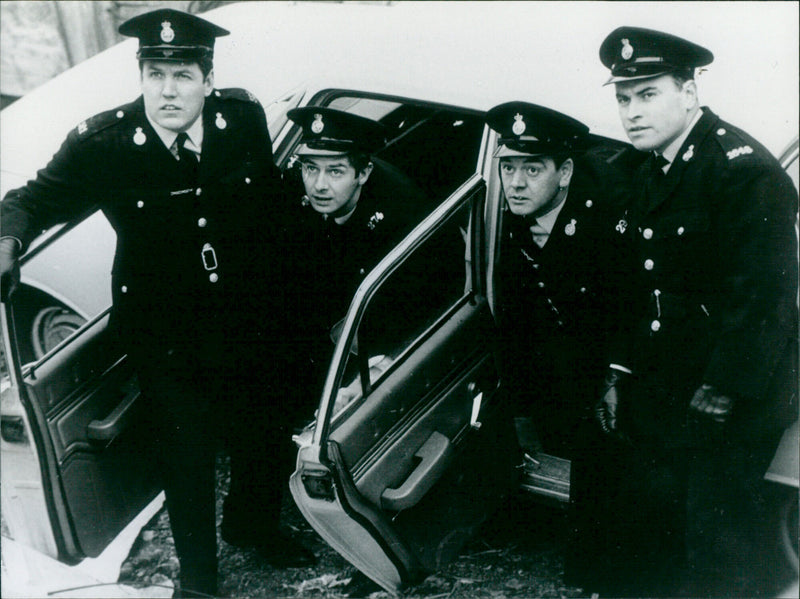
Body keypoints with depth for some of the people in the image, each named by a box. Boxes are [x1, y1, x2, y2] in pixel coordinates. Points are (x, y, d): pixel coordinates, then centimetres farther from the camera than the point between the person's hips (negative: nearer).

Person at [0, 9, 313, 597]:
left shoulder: (244, 116, -9)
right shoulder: (102, 143, -17)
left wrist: (267, 285, 9)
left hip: (244, 323, 3)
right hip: (164, 338, -3)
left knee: (266, 439, 19)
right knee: (187, 460, 6)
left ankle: (252, 522, 53)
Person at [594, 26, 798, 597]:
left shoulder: (745, 169, -17)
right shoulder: (654, 173, 11)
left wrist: (723, 391, -20)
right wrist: (620, 373, 14)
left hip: (732, 404, -8)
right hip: (667, 394, 8)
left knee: (720, 550, 0)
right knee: (644, 516, 14)